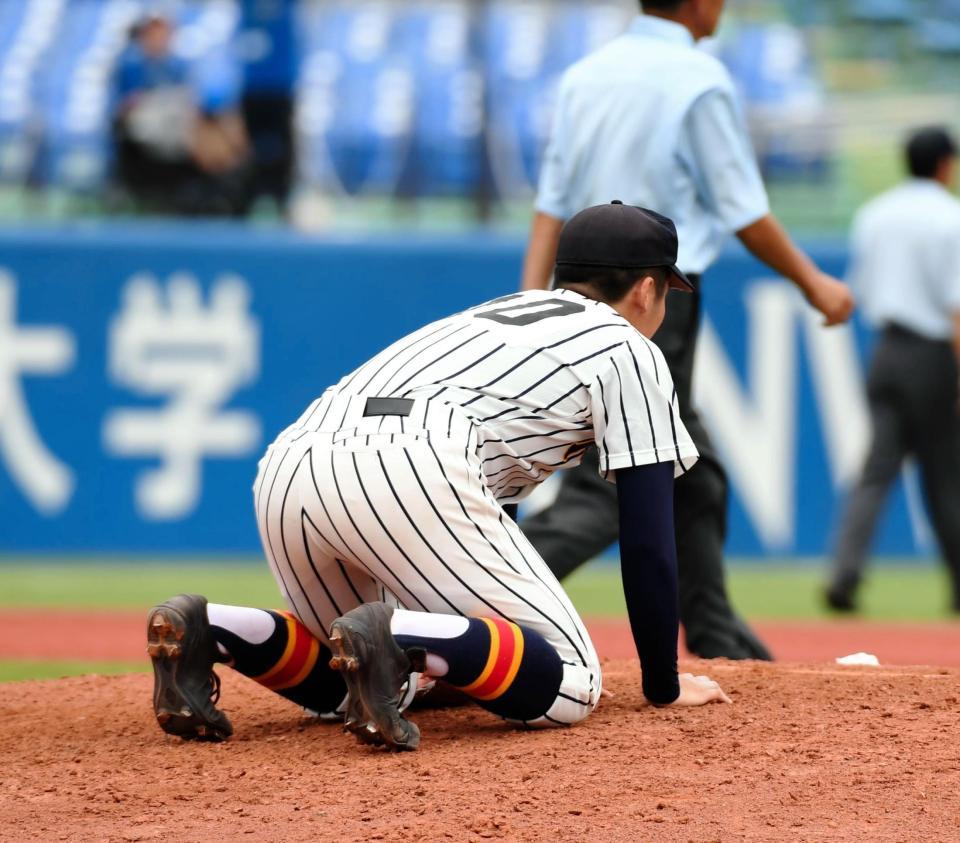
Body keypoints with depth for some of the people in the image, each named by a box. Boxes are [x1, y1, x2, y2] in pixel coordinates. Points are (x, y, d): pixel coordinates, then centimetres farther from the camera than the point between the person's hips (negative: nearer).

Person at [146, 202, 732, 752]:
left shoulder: (495, 314, 40)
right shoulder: (628, 349, 18)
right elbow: (648, 541, 13)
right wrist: (664, 686, 22)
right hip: (405, 474, -8)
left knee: (340, 687, 26)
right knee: (569, 686, -4)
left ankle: (202, 631, -1)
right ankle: (392, 637, -27)